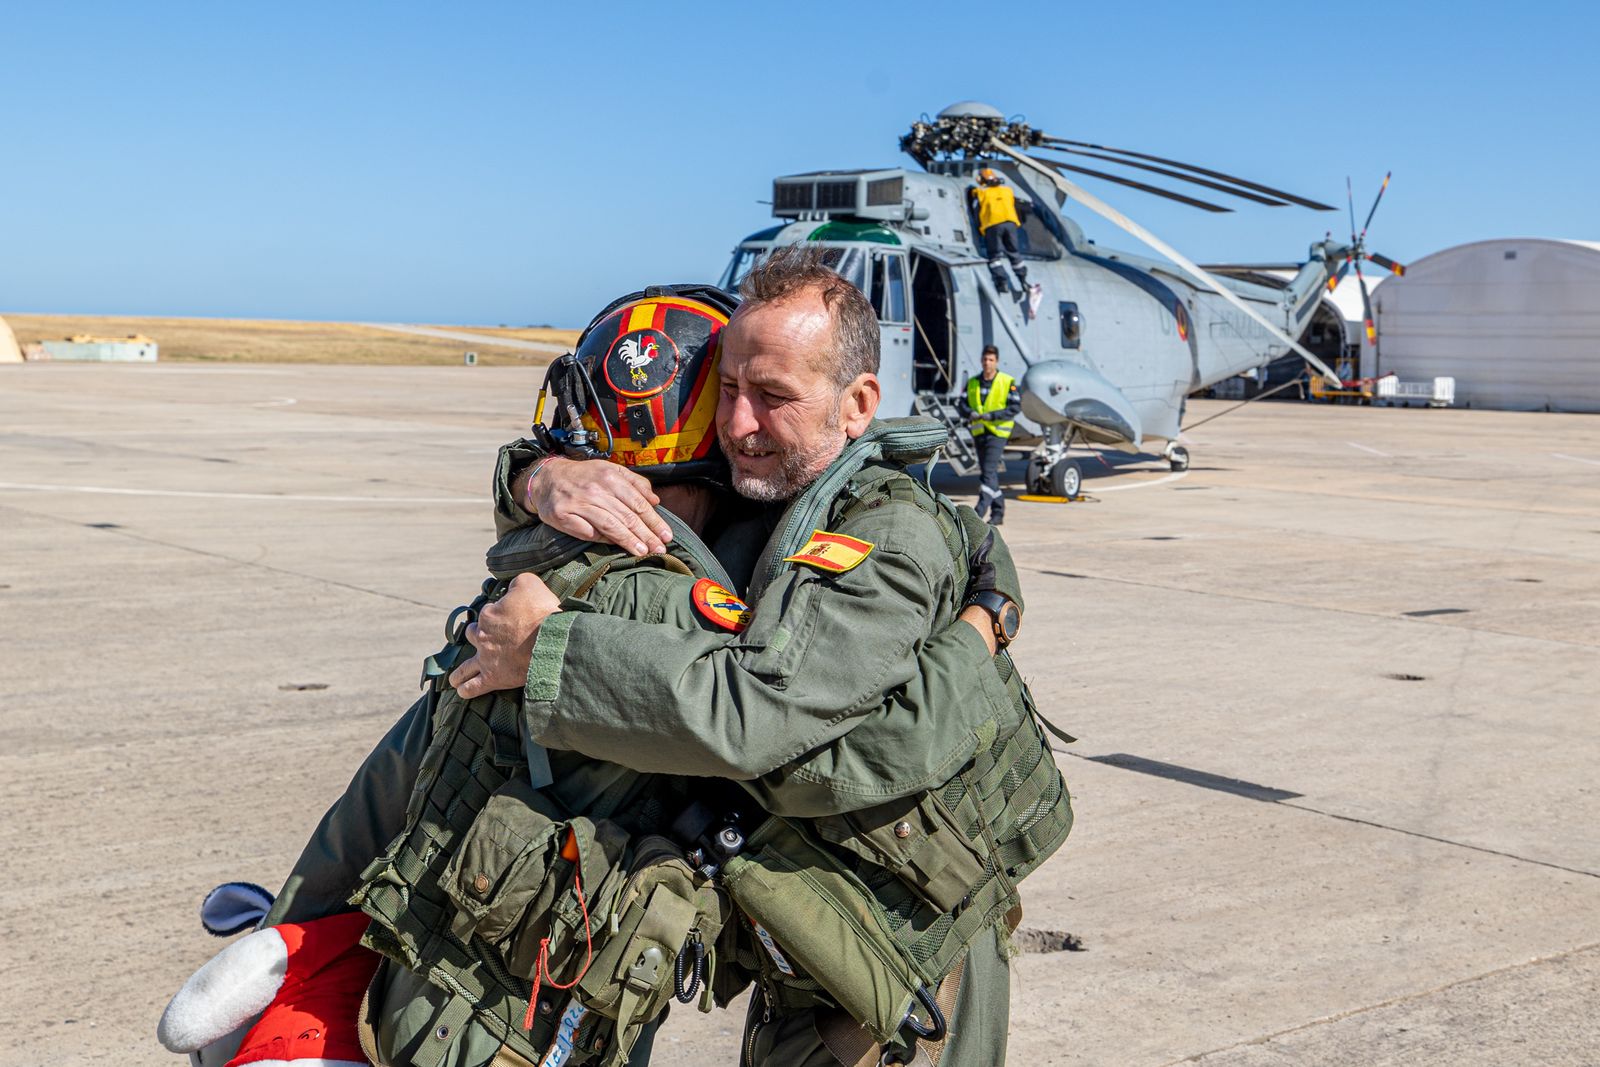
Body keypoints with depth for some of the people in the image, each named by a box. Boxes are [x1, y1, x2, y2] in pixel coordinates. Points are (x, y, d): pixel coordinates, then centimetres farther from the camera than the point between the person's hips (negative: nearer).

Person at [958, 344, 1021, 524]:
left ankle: (981, 508, -20)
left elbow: (1015, 407, -10)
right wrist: (970, 413, -14)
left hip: (997, 432, -5)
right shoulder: (972, 382, 9)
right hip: (979, 433, 5)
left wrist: (992, 415, -19)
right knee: (986, 473, 10)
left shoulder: (1007, 382, -4)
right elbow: (963, 403, 9)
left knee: (989, 471, -16)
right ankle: (998, 512, 21)